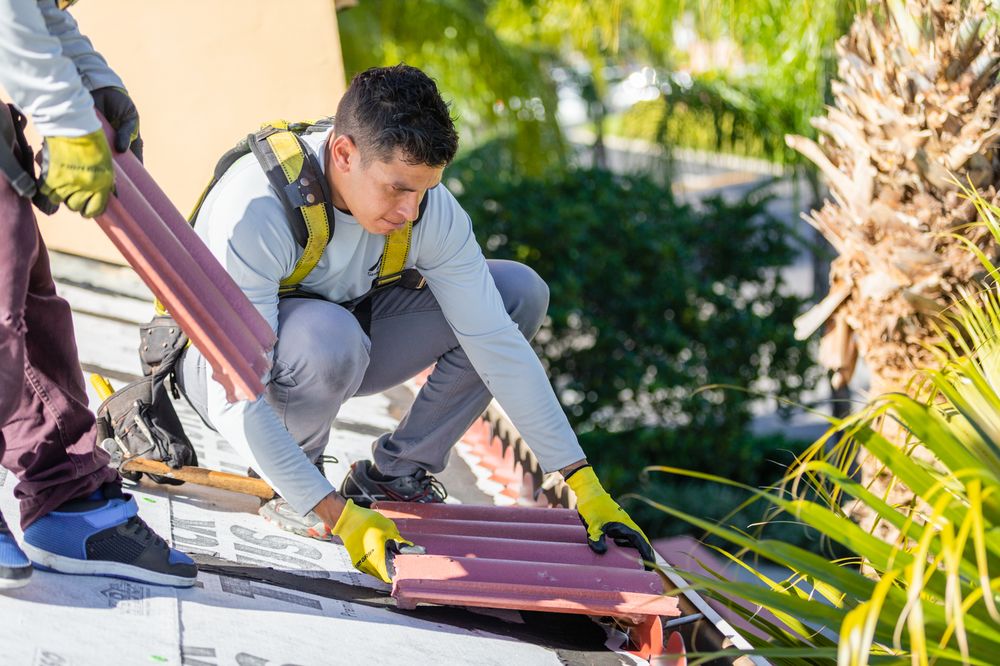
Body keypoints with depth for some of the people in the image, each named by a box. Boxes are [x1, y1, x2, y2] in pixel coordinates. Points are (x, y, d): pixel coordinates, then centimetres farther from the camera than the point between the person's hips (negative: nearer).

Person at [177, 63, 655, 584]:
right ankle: (284, 489, -10)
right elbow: (236, 403, -36)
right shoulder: (255, 212, -35)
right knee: (328, 335, -41)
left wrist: (583, 484, -21)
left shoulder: (429, 207, -20)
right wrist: (338, 517, -42)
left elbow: (498, 345, -17)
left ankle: (393, 473, -3)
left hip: (341, 338, 5)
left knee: (519, 292, -11)